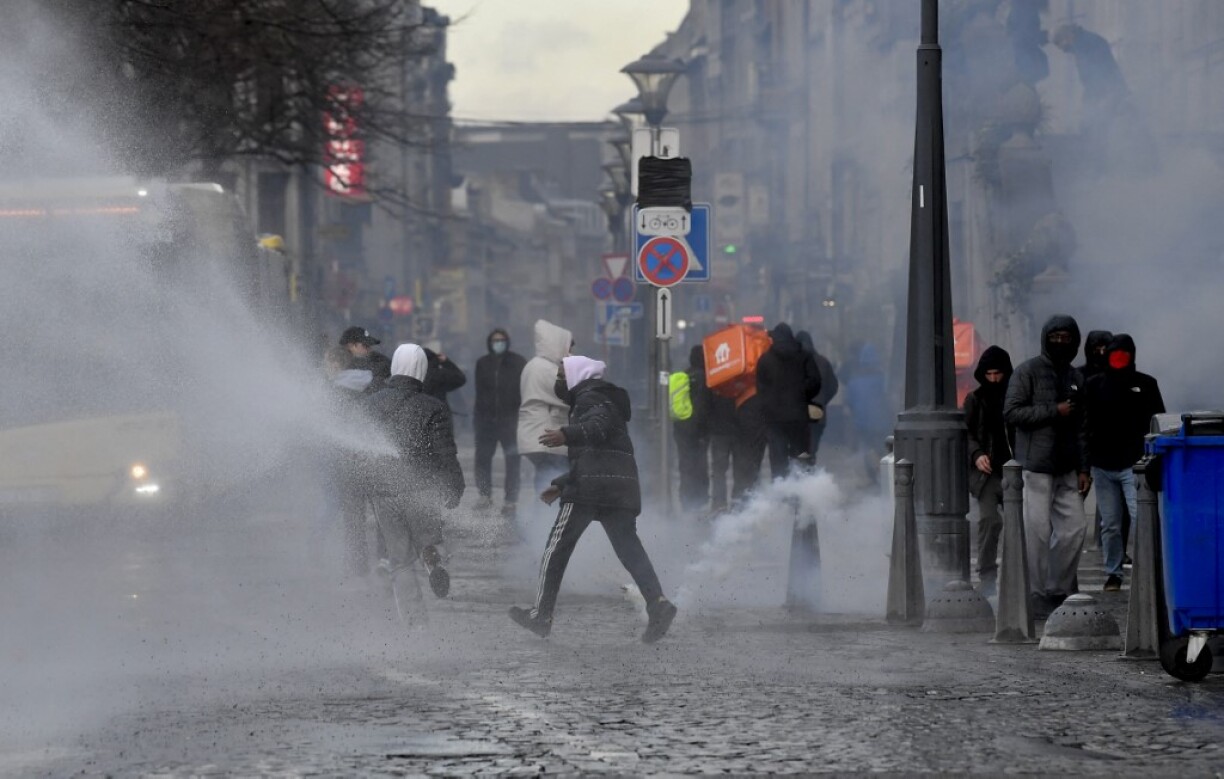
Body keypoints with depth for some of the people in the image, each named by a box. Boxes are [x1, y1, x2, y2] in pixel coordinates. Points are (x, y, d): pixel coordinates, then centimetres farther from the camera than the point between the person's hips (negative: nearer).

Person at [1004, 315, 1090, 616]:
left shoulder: (1075, 378, 16)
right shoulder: (1028, 372, -2)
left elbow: (1080, 428, 18)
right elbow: (1011, 412, -11)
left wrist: (1083, 468, 11)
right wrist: (1054, 411, -12)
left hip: (1067, 468, 6)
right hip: (1036, 467, -6)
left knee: (1074, 529, 2)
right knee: (1038, 531, -6)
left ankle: (1059, 590, 13)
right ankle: (1037, 595, 0)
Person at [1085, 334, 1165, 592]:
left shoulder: (1146, 385, 4)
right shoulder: (1094, 385, 9)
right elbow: (1085, 423, 9)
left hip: (1134, 465, -2)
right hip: (1103, 465, 2)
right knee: (1110, 524, 7)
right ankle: (1113, 573, 15)